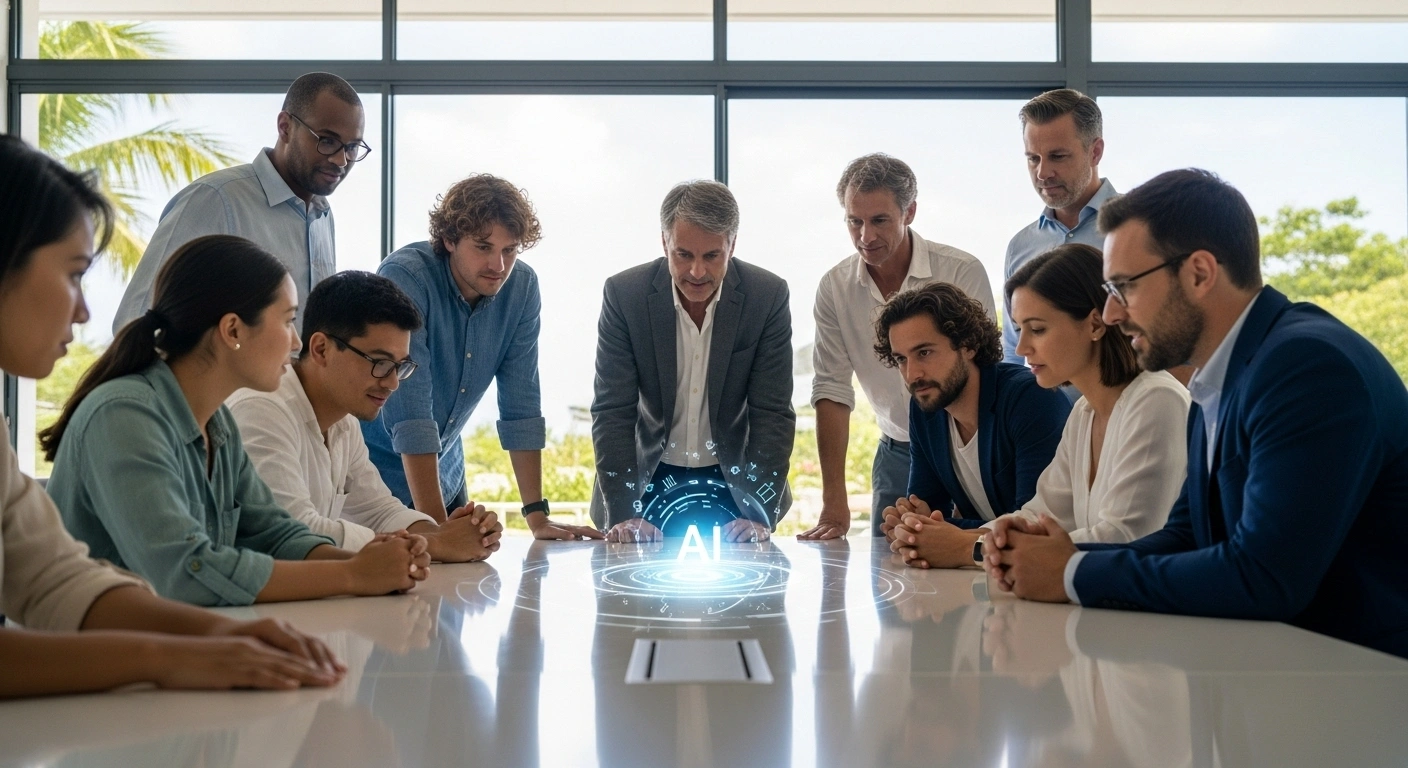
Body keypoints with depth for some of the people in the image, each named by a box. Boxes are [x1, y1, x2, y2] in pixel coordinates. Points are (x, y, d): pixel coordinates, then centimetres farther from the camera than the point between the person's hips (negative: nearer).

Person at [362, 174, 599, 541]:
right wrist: (435, 527, -35)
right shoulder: (405, 278, -25)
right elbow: (410, 413, -30)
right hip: (377, 468, -5)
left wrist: (537, 516, -11)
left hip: (444, 471, 5)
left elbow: (521, 403, -7)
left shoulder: (521, 287, -10)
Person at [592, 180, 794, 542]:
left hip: (734, 481, 1)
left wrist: (760, 515, -20)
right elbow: (613, 410, -14)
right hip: (651, 481, 0)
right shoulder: (624, 293, -15)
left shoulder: (769, 295, -14)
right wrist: (622, 512, -22)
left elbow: (772, 413, -12)